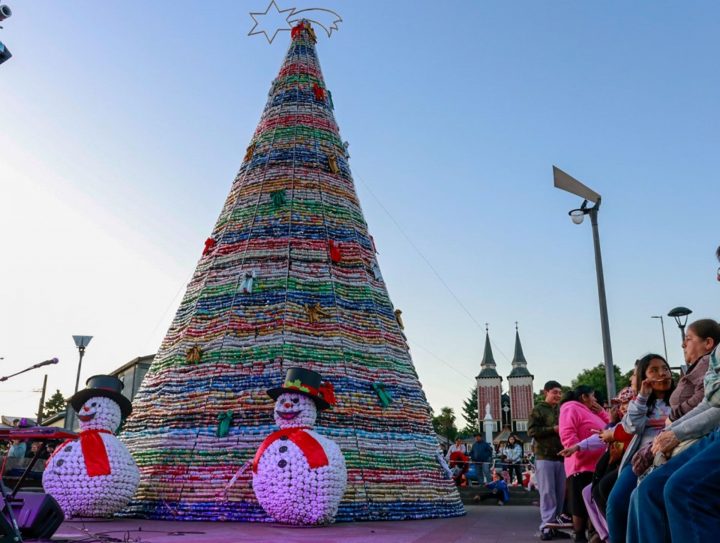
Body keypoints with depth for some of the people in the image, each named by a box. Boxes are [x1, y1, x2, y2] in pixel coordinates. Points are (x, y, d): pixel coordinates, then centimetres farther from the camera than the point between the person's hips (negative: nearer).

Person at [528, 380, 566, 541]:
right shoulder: (538, 410, 1)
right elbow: (532, 431, -9)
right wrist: (553, 429, -15)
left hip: (561, 456, 5)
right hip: (545, 456, -5)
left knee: (560, 493, 7)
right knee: (547, 492, -4)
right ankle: (546, 526, 0)